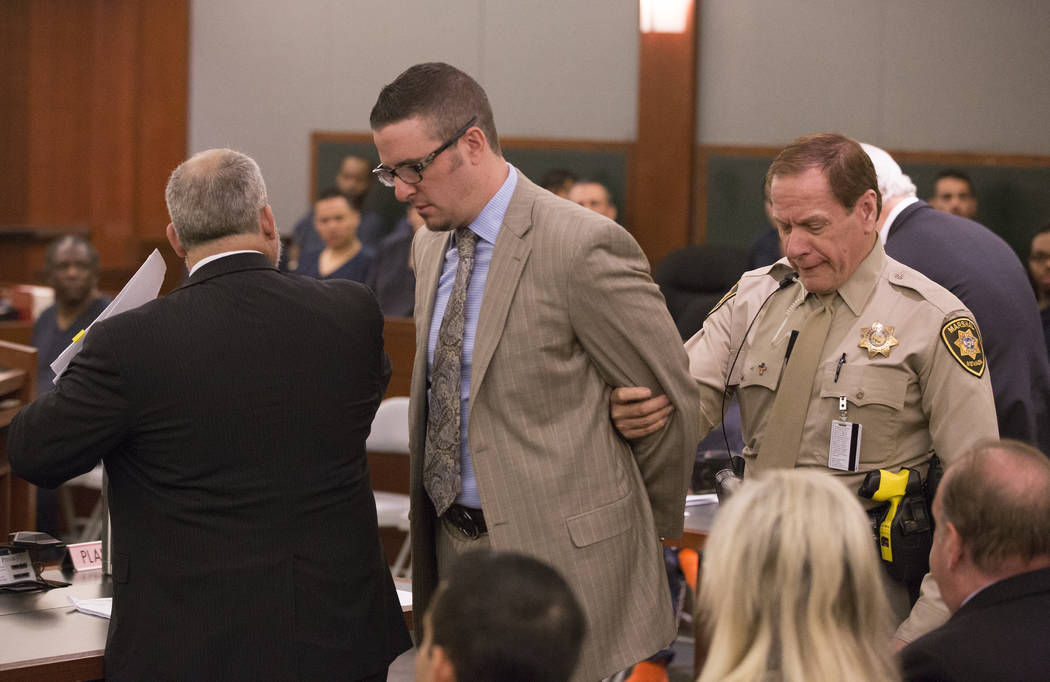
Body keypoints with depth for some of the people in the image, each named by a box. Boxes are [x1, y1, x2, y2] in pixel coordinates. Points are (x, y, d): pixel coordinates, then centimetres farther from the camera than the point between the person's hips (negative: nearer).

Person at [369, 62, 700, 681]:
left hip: (552, 555, -7)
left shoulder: (584, 248, -16)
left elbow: (673, 400, -9)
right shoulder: (432, 245, 10)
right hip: (452, 546, 7)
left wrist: (648, 531, 4)